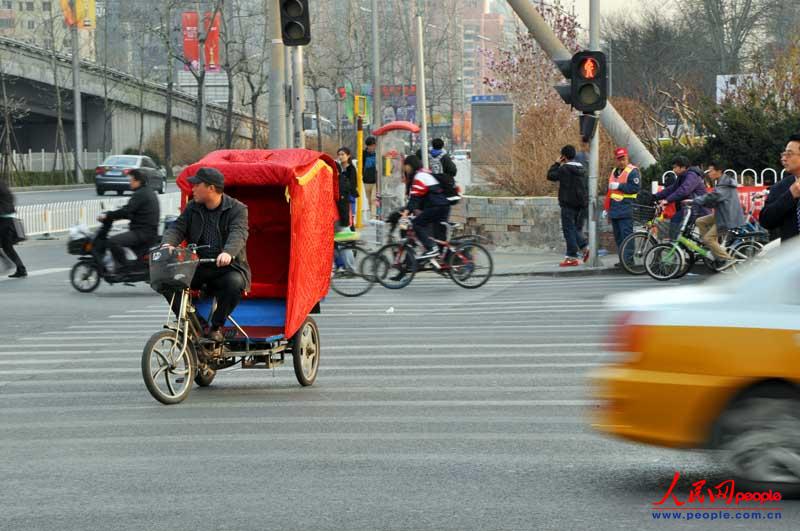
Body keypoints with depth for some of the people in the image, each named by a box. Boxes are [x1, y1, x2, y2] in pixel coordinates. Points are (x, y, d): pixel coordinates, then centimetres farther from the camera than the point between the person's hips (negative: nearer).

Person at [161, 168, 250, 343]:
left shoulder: (237, 209, -2)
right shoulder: (192, 208, 13)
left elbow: (238, 234, -19)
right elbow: (177, 228, 3)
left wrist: (228, 252, -42)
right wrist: (167, 244, -22)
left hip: (226, 268, -4)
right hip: (198, 268, 4)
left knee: (235, 283, -38)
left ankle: (217, 325, -14)